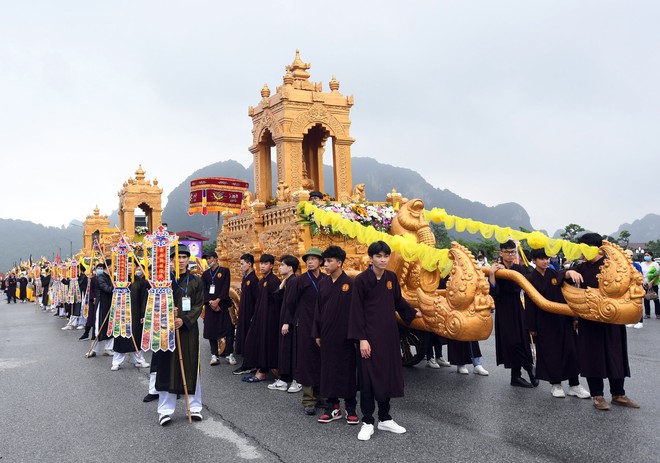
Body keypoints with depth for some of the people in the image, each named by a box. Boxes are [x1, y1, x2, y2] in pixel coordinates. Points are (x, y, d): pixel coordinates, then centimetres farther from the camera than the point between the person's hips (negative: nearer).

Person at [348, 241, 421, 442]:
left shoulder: (392, 277, 4)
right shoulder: (361, 280, -11)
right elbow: (356, 311, -11)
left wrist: (414, 313, 29)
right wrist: (362, 339, -14)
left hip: (389, 333, 5)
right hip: (370, 335, -5)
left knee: (388, 374, 11)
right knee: (368, 378, 1)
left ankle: (385, 418, 26)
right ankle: (367, 422, 13)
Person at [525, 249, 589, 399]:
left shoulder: (555, 275, 4)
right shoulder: (531, 279, -6)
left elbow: (566, 296, 6)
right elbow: (529, 304, -5)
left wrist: (573, 317, 3)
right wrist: (532, 327, -6)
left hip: (562, 319, 3)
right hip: (544, 322, -3)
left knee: (570, 351, 4)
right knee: (550, 353, 4)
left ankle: (574, 385, 14)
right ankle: (555, 384, 19)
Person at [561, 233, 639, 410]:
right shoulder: (582, 267, 4)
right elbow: (561, 276, -2)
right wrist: (570, 272, -23)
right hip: (589, 321, 2)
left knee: (615, 355, 8)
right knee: (592, 356, 3)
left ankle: (618, 394, 22)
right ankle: (597, 395, 14)